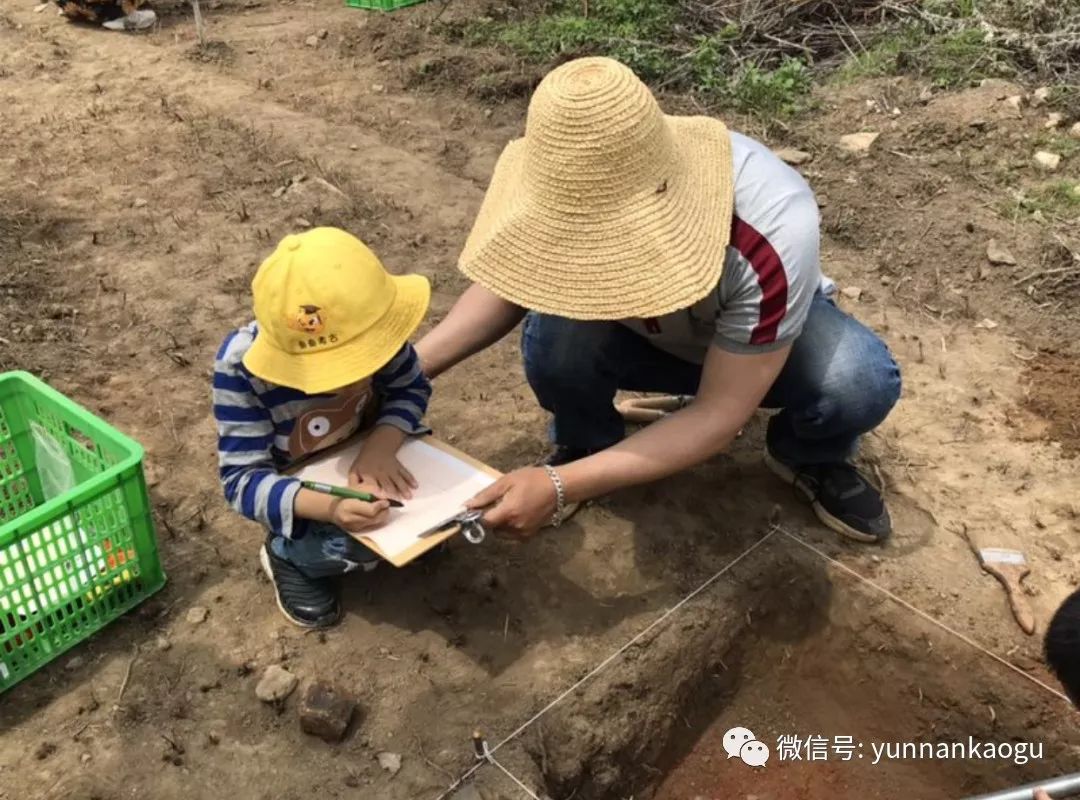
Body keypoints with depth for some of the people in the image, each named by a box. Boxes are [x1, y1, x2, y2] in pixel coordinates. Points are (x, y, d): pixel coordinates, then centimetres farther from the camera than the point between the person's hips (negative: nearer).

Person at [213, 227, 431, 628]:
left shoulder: (366, 326, -29)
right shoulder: (241, 365, -35)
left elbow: (411, 388, -11)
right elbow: (243, 480, -32)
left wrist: (381, 445, -32)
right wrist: (329, 506, -49)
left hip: (363, 457, 4)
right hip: (294, 487, -3)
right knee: (361, 543, -26)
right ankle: (287, 555, 5)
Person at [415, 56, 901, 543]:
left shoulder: (771, 231, -41)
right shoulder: (583, 195, -30)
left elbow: (719, 414, -35)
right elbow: (510, 285, -10)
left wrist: (562, 486, -43)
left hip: (767, 332, -1)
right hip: (643, 336, 2)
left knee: (860, 383, -33)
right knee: (553, 338, -30)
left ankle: (810, 458, 4)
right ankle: (582, 446, 4)